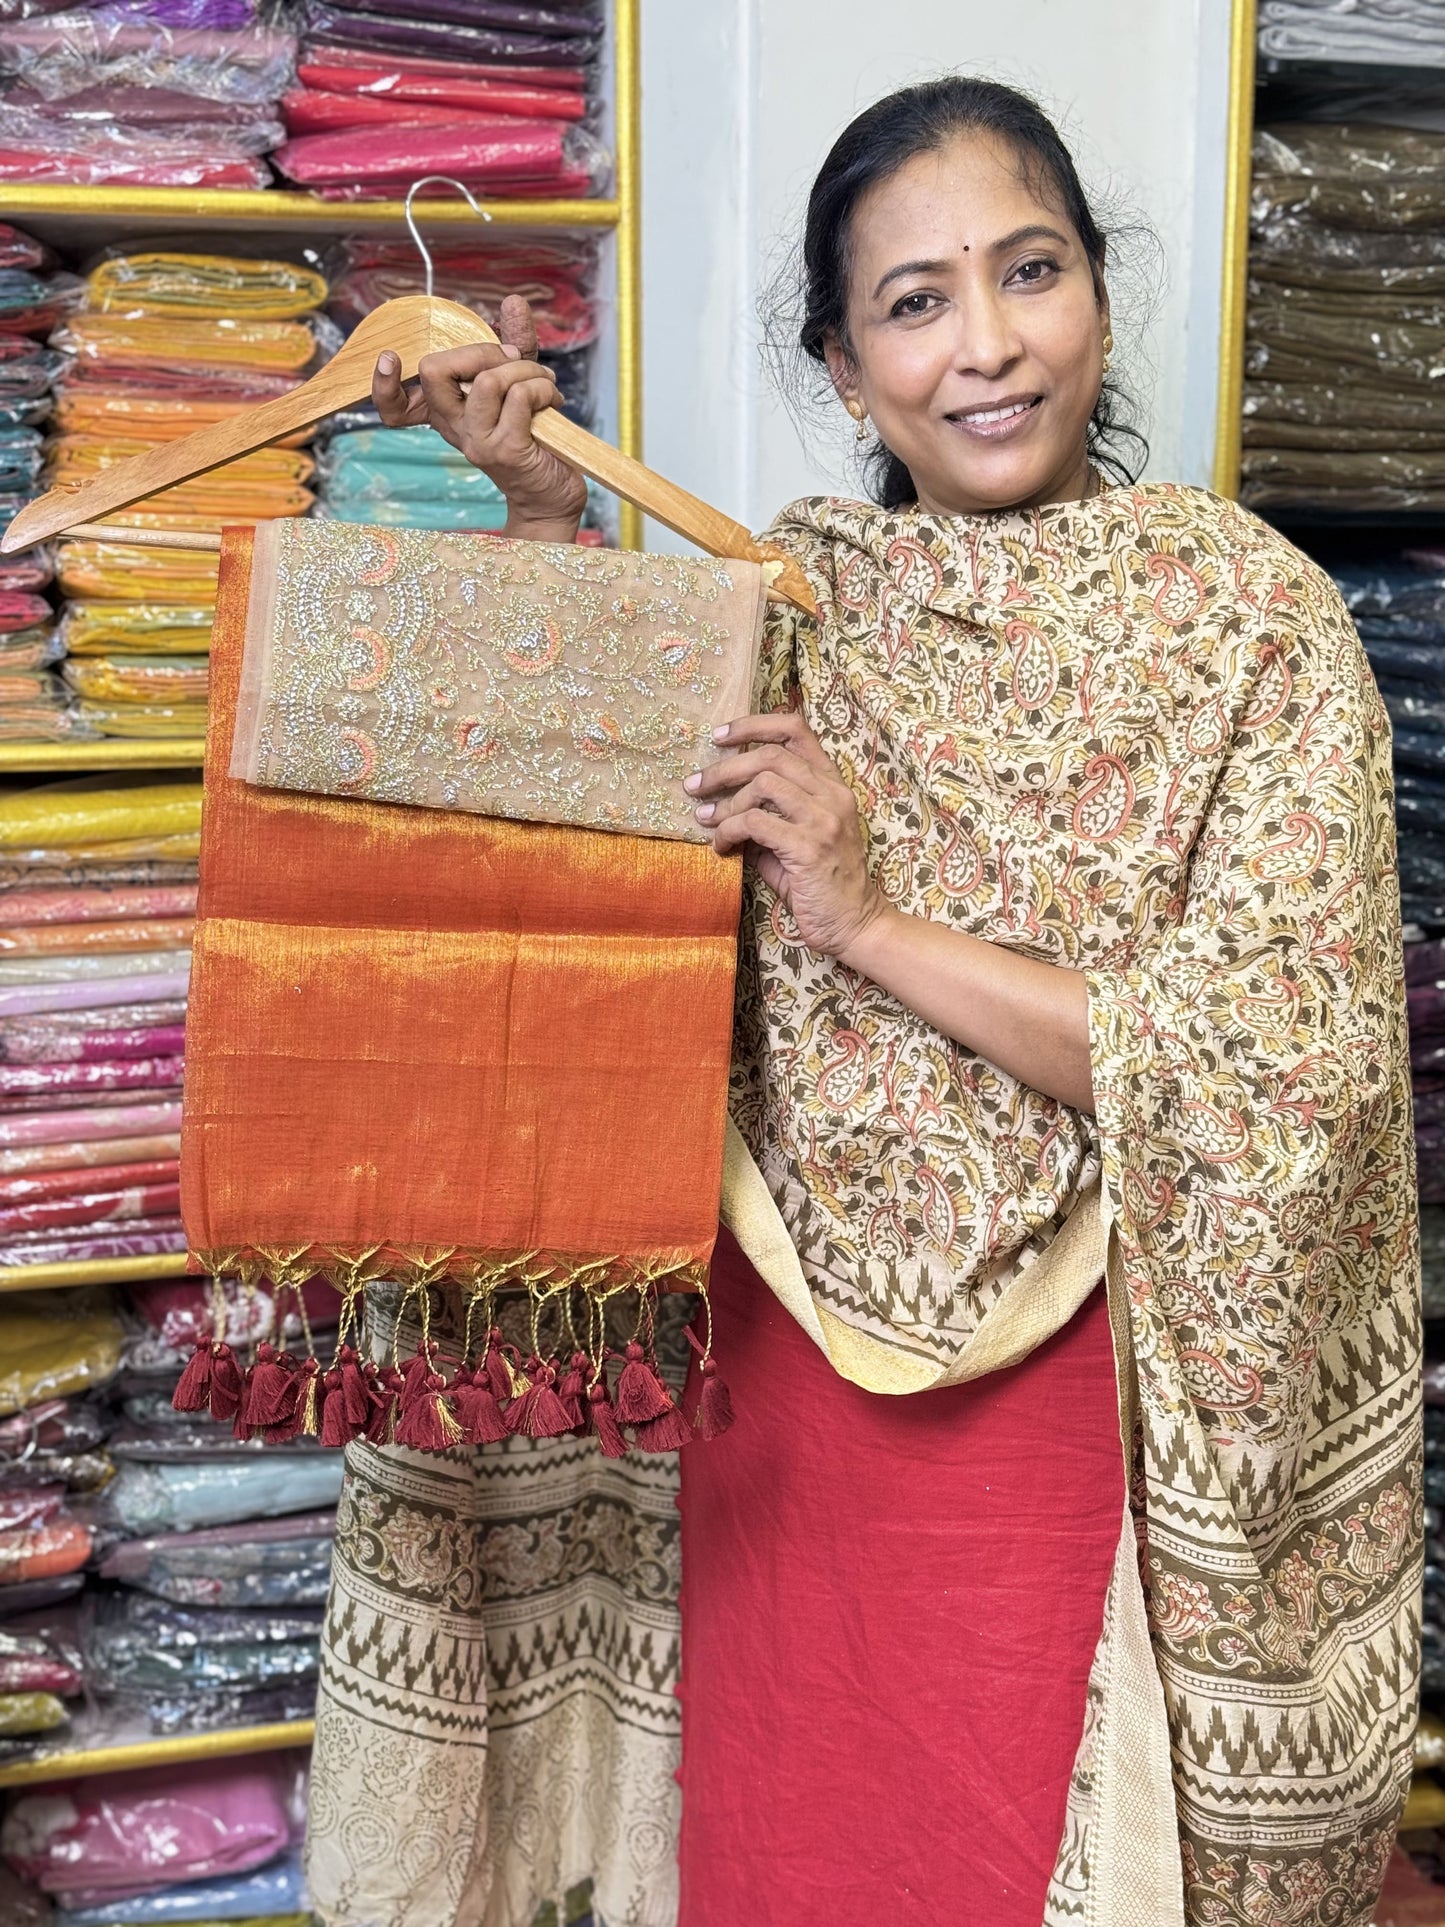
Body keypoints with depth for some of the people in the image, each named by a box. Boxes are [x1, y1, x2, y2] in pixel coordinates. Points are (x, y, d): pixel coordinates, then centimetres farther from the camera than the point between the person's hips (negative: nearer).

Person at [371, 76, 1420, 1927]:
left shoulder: (1249, 612, -11)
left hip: (1073, 1405, -3)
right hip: (785, 1368, 4)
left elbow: (1284, 1069, -17)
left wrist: (884, 924, -22)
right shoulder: (788, 592, 0)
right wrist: (548, 515, -4)